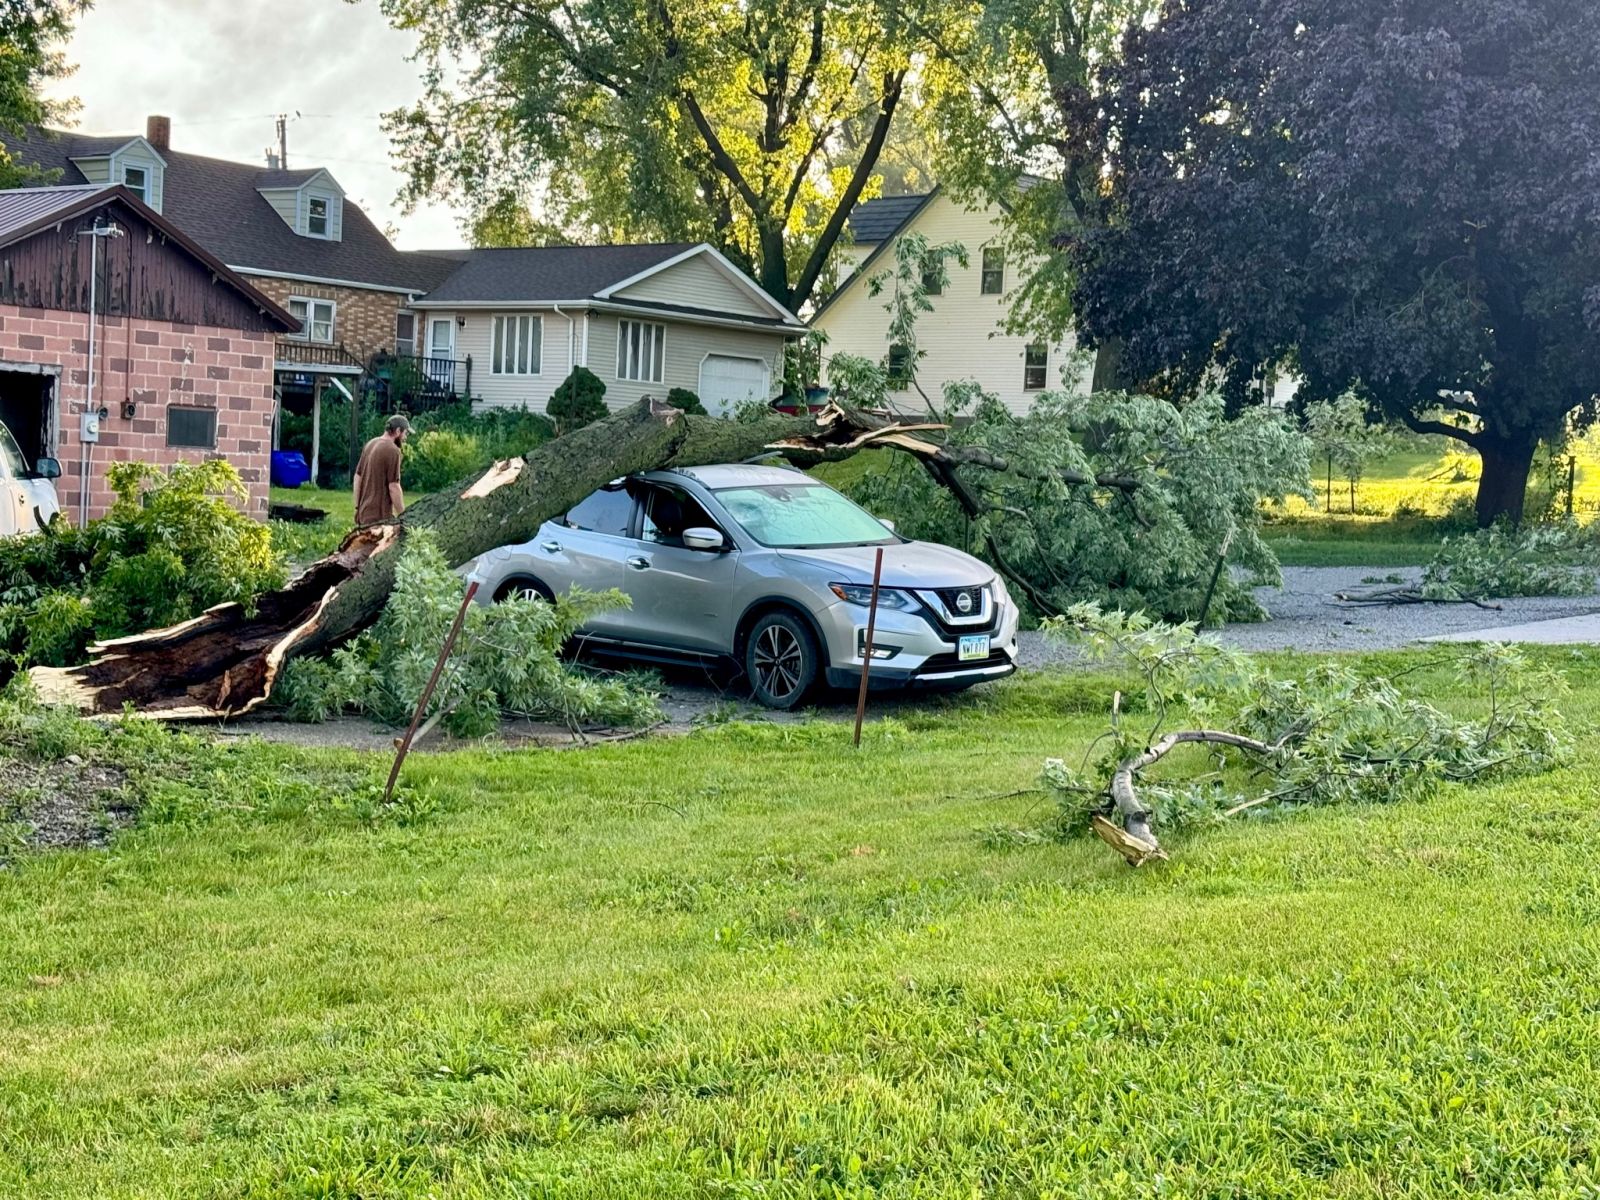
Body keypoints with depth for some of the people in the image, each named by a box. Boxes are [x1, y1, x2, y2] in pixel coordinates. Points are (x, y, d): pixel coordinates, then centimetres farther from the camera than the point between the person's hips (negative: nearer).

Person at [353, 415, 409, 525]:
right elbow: (393, 487, -18)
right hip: (380, 516, -9)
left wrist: (357, 507, 20)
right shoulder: (392, 451, -16)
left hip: (363, 513, 9)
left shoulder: (370, 444, 10)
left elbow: (357, 478, 14)